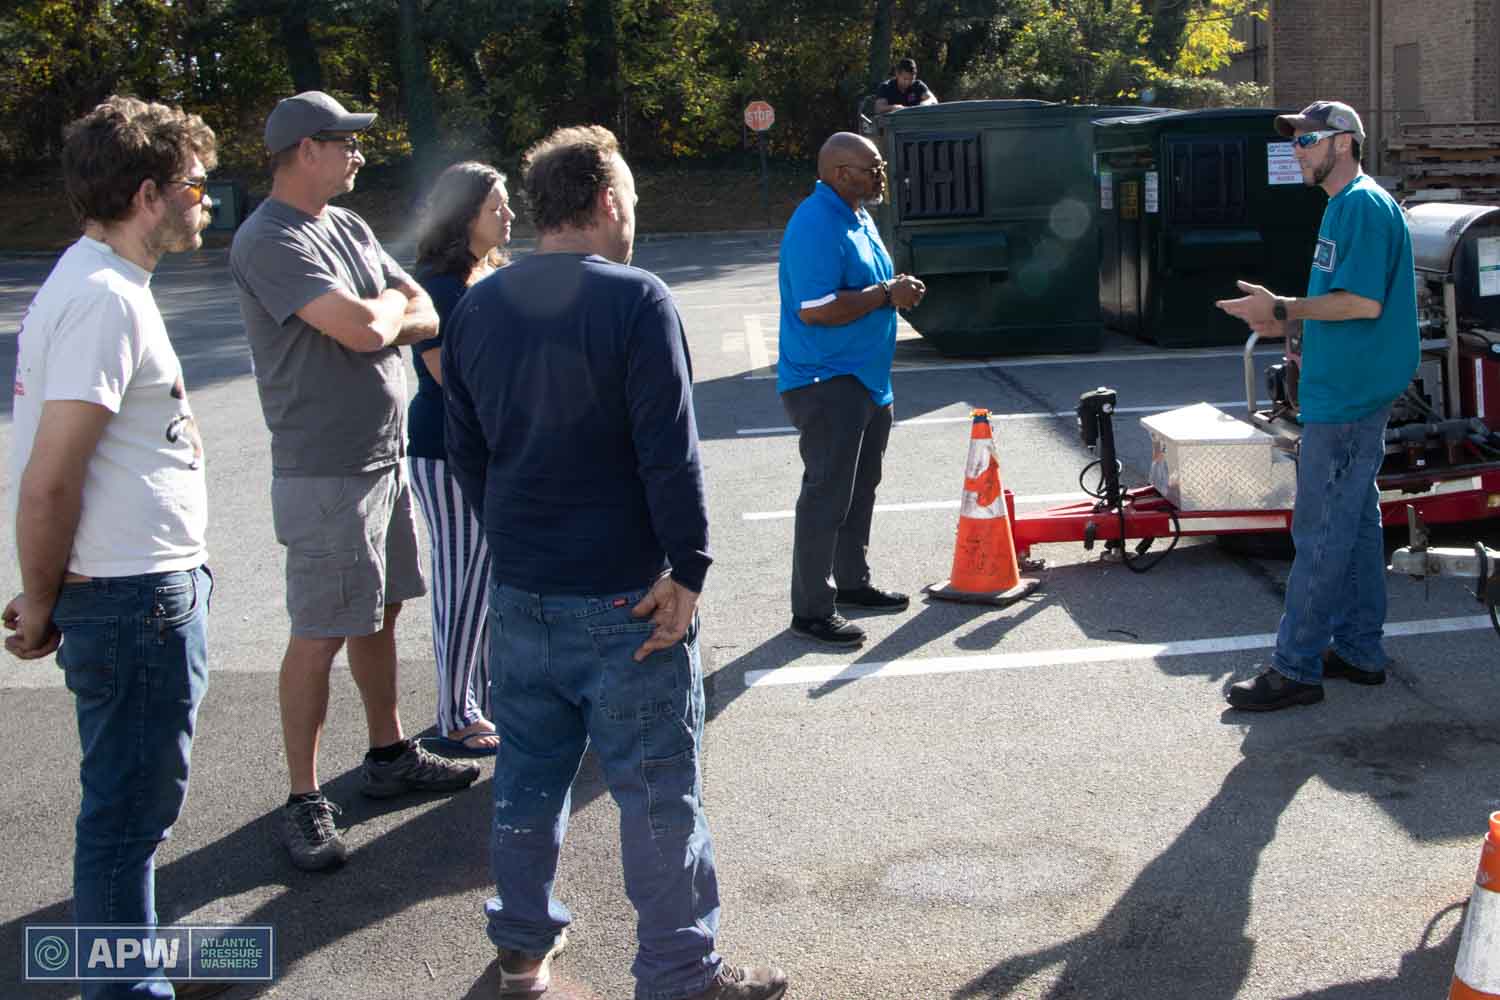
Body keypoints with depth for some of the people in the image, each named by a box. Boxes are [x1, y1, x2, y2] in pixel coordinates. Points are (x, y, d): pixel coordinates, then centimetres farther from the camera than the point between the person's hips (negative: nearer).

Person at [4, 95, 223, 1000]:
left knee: (135, 802, 22)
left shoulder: (103, 281, 13)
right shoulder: (105, 297, -20)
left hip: (153, 590, 10)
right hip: (136, 597, -10)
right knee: (129, 810, 3)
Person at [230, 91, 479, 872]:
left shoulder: (348, 227, 12)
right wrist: (390, 305, -4)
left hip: (384, 458, 9)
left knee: (380, 612, 18)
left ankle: (388, 755, 32)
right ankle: (304, 802, 6)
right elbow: (364, 327, -26)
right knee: (320, 635, -3)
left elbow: (425, 316, 9)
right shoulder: (269, 241, -17)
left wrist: (375, 317, -11)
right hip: (324, 473, -9)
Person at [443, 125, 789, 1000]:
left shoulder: (479, 309, 6)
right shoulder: (635, 300, -15)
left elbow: (466, 451, 12)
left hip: (520, 594, 7)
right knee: (659, 789, 4)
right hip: (625, 598, -6)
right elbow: (671, 452, -19)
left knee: (530, 773, 19)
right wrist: (687, 571, -14)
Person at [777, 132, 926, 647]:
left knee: (859, 489, 19)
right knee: (826, 495, -6)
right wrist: (886, 295, -21)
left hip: (865, 379, 10)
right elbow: (816, 309, -28)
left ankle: (852, 581, 33)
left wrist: (896, 289, 8)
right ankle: (812, 610, 0)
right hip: (825, 383, -10)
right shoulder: (816, 224, -21)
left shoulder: (857, 216, 12)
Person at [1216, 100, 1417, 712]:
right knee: (1355, 522, 15)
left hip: (1346, 397, -11)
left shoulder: (1363, 206, -15)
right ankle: (1359, 651, 24)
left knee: (1320, 532, -7)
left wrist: (1283, 310, -15)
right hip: (1353, 391, 11)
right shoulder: (1347, 205, 18)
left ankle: (1296, 669, -2)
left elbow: (1364, 302, -22)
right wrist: (1290, 323, 9)